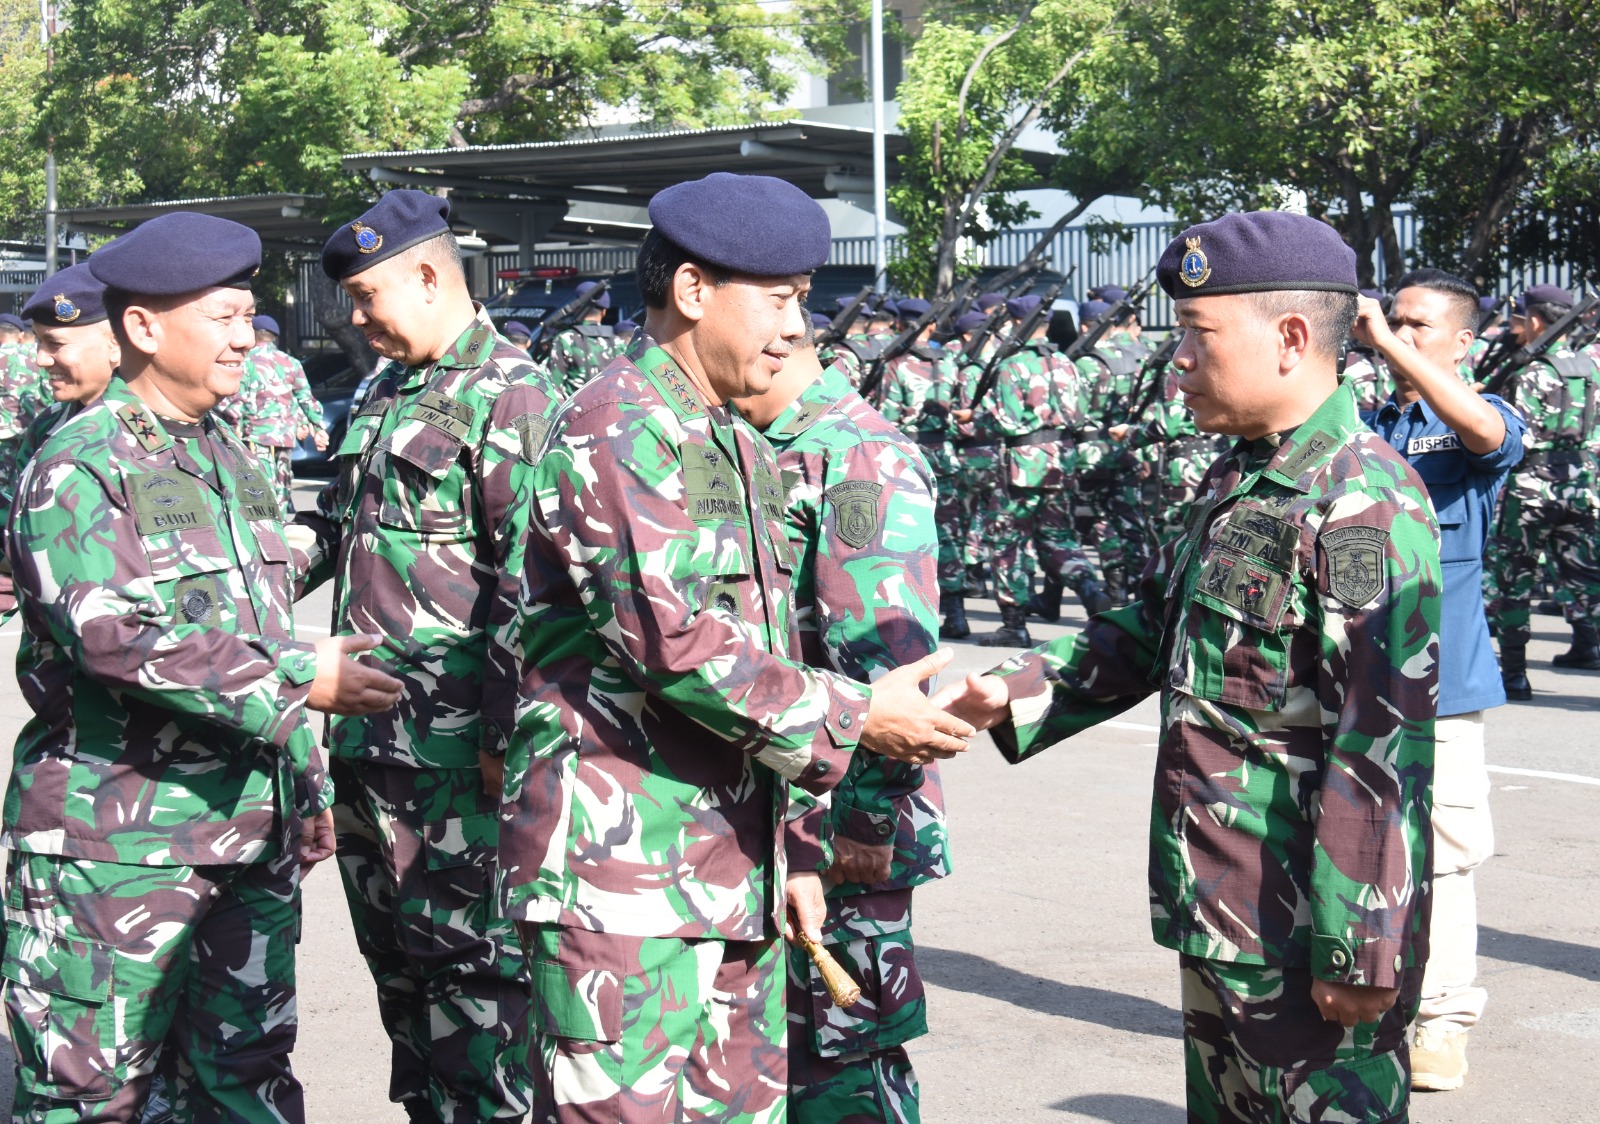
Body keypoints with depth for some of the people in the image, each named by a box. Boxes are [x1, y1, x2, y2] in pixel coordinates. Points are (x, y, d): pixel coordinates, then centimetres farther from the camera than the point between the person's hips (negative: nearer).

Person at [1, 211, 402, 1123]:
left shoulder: (232, 458, 16)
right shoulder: (79, 468, -10)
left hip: (253, 830, 8)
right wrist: (300, 682, -23)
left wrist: (306, 782, 21)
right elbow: (114, 633, -23)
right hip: (118, 841, -7)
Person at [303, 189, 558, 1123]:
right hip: (368, 737, 9)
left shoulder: (509, 395, -12)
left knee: (470, 960, -2)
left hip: (454, 752, -9)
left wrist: (507, 734, -19)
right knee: (395, 956, 15)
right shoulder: (385, 393, 16)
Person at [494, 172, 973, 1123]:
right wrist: (850, 716, -13)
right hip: (621, 867, -9)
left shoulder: (742, 449, 20)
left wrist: (792, 852, 22)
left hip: (735, 878, 9)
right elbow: (673, 643, -21)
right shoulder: (614, 434, -11)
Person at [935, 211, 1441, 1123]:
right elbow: (1154, 629, 21)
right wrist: (1017, 692, 7)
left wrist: (1359, 948, -23)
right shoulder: (1238, 480, 13)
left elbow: (1383, 747, -23)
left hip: (1307, 931, -10)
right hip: (1220, 912, 10)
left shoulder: (1365, 506, -19)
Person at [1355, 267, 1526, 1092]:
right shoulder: (1361, 428, 15)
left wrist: (1389, 344, -26)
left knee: (1442, 852, -3)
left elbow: (1483, 428, -23)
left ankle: (1442, 1022, 7)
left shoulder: (1486, 425, 0)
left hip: (1439, 677, -4)